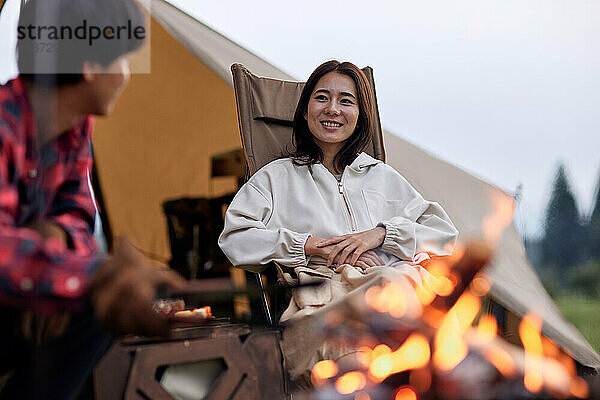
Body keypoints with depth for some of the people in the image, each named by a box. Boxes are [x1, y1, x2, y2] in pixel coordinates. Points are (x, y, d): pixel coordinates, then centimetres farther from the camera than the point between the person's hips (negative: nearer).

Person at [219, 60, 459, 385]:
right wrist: (309, 245, -2)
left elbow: (445, 234, 20)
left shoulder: (383, 176, 32)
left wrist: (381, 234, 2)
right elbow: (234, 239, 9)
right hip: (319, 292, -2)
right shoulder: (278, 176, 26)